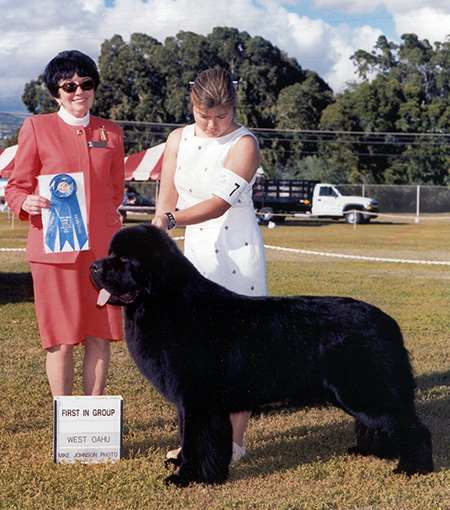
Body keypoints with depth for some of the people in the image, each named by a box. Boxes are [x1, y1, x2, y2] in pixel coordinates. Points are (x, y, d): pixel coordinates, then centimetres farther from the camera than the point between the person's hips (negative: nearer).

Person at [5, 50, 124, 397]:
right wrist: (27, 203, -15)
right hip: (54, 247, -3)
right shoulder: (37, 128, 4)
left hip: (102, 247, 3)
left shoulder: (111, 132, 13)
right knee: (62, 340, -1)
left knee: (101, 336, 4)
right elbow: (17, 186, 5)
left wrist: (102, 219, 13)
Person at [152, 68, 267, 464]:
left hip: (237, 253, -5)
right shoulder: (178, 139, 8)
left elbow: (220, 203, -20)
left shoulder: (243, 144, -9)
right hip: (194, 252, 5)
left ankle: (234, 440, 8)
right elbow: (167, 198, 9)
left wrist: (172, 219, -33)